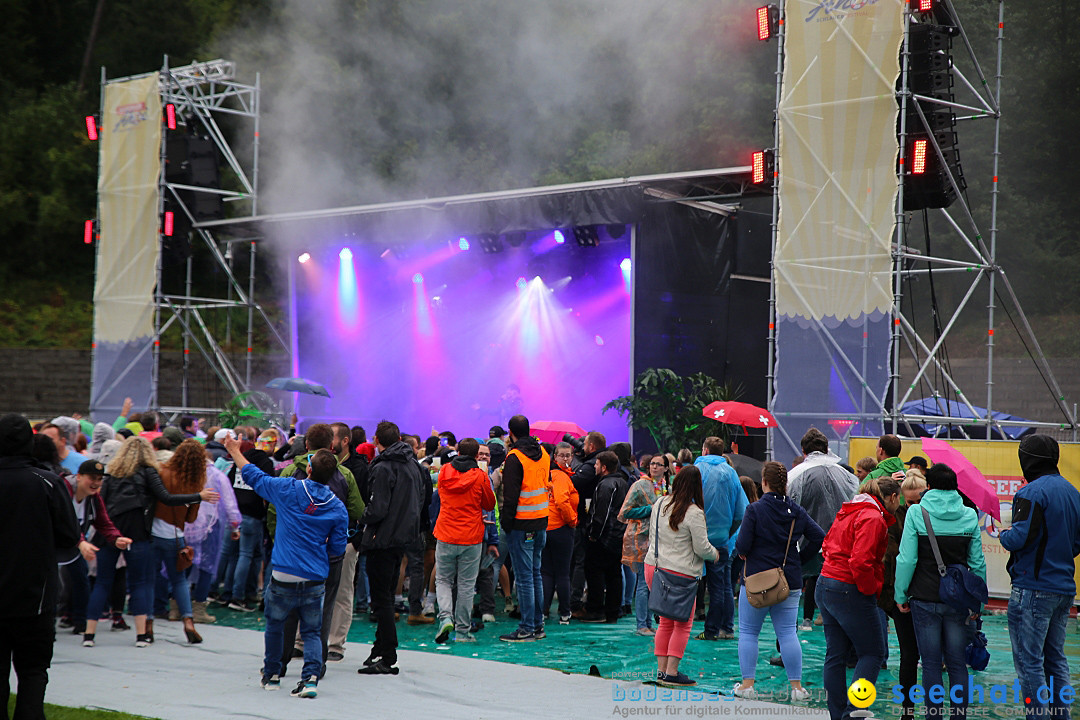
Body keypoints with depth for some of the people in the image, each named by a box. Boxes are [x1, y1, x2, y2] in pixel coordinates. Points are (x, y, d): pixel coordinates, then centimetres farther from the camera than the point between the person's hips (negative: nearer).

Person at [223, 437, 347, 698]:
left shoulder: (289, 490, -5)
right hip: (316, 580, 1)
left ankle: (271, 674, 31)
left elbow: (253, 476, 10)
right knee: (311, 631, 9)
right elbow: (337, 549, 4)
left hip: (283, 577, -1)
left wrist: (235, 451, 25)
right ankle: (311, 676, -9)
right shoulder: (338, 508, -1)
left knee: (274, 626, 19)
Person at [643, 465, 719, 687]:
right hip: (680, 573, -7)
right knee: (683, 624, 5)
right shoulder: (694, 513, -14)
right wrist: (715, 554, 10)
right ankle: (671, 673, 2)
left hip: (653, 567, 7)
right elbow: (702, 548, -10)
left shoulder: (659, 504, 6)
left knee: (666, 621, 16)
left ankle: (661, 669, 16)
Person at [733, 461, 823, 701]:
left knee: (748, 632, 7)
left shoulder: (755, 510, -11)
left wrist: (742, 553, 7)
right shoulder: (797, 511, 3)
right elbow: (819, 536, 0)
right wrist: (800, 558, 10)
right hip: (790, 581, 4)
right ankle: (797, 686, 5)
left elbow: (742, 545, -16)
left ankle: (747, 684, 6)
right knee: (788, 633, 7)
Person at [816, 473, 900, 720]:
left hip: (825, 586, 9)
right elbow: (860, 562, -25)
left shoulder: (847, 512, 14)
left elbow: (827, 545, 22)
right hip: (850, 593, -9)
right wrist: (872, 589, -11)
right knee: (872, 653, 1)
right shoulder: (873, 518, -15)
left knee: (835, 655, 11)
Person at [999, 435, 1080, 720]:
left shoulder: (1032, 492, -15)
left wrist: (1004, 535, -3)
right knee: (1056, 659, 16)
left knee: (1029, 661, -3)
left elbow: (1020, 538, -23)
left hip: (1033, 588, -9)